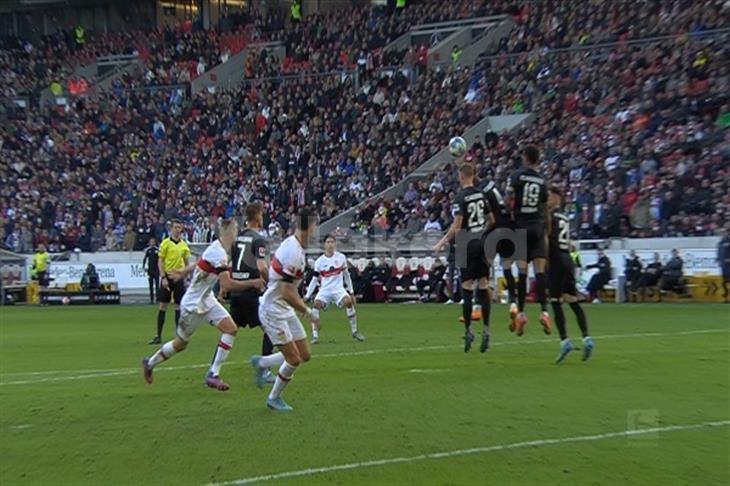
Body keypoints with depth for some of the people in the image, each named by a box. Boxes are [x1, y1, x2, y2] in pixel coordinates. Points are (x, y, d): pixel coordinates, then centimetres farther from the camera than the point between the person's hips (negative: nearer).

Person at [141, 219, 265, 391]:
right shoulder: (219, 253, -28)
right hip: (193, 304, -8)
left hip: (207, 300, 8)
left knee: (230, 328, -8)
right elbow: (227, 285, -32)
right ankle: (150, 363, 36)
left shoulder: (215, 248, 1)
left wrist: (182, 273, 31)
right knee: (181, 343, 10)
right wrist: (253, 283, -27)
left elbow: (197, 263, 18)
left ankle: (213, 374, -4)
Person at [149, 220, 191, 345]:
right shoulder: (165, 243, -2)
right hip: (167, 277, -3)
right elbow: (160, 261, -4)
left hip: (179, 278, 3)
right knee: (163, 306, 0)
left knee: (179, 306, 4)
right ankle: (158, 336, 6)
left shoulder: (184, 245, 7)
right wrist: (163, 277, -12)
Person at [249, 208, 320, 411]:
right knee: (294, 360, -3)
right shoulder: (293, 252, -26)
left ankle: (261, 363, 27)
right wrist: (308, 312, -17)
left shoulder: (292, 244, 4)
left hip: (286, 310, 9)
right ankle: (274, 398, 19)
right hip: (273, 310, -9)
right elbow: (287, 293, -27)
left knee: (304, 355, 9)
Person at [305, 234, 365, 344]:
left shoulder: (341, 257, 2)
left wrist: (351, 291, 13)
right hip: (324, 290, 0)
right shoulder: (319, 261, 0)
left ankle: (354, 331, -10)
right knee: (316, 304, -27)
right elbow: (315, 280, 7)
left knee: (348, 301, -27)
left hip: (338, 288, 0)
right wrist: (307, 296, 3)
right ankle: (315, 335, -20)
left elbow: (346, 275, 12)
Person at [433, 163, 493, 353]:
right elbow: (491, 220, 14)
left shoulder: (461, 197, -10)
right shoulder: (481, 194, 7)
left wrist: (442, 242, -9)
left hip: (468, 245, -5)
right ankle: (486, 329, 3)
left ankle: (468, 330, 2)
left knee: (467, 289, 0)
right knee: (483, 287, 5)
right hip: (482, 243, 5)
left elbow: (457, 225, -15)